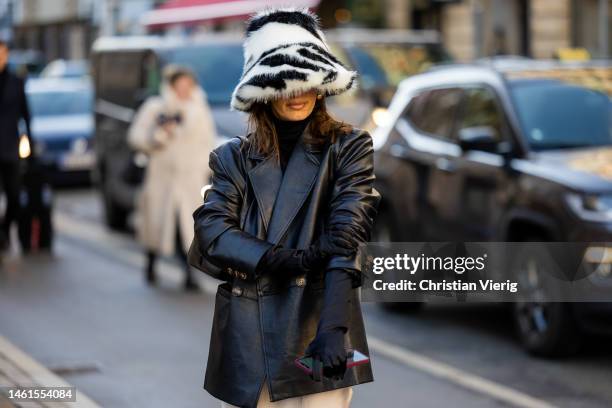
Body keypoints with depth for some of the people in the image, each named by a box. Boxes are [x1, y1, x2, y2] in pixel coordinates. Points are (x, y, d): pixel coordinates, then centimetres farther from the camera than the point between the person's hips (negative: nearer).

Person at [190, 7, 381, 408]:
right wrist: (280, 259, -16)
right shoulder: (234, 156, 12)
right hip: (246, 334, 3)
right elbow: (210, 229, -1)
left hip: (315, 324, -3)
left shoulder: (349, 146, 3)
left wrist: (334, 325, -20)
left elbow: (348, 238, -8)